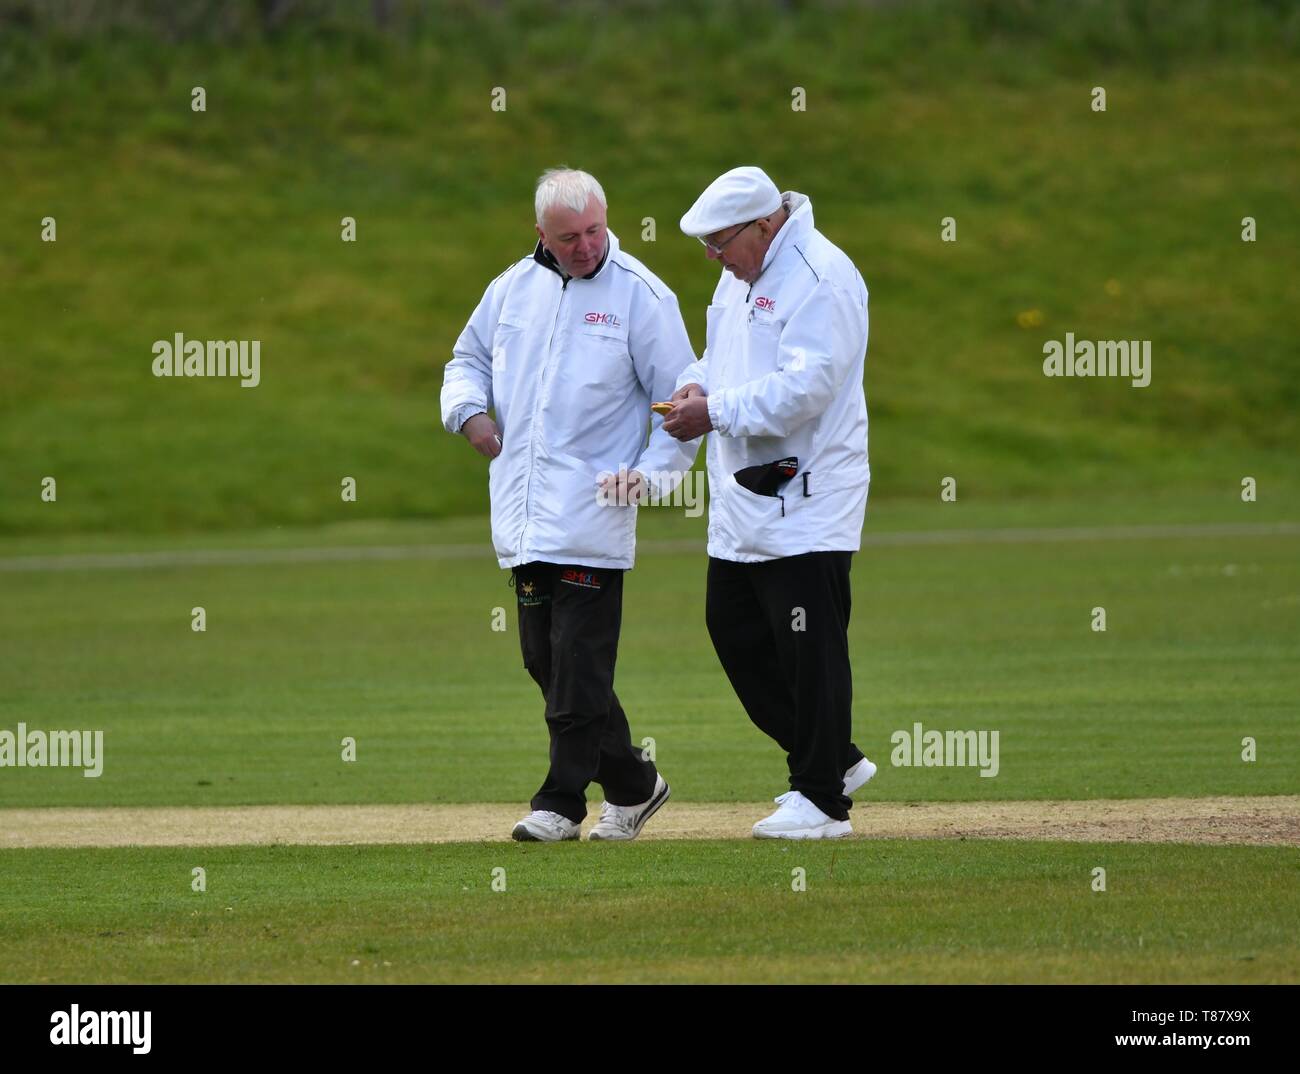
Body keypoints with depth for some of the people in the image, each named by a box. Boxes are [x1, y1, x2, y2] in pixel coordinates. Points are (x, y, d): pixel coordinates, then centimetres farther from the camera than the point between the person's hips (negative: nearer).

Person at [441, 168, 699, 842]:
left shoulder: (641, 295, -3)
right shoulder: (514, 286, 13)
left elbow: (682, 399, -2)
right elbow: (469, 358, 26)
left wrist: (654, 469, -14)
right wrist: (470, 409, 5)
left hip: (592, 516, -6)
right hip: (523, 521, 6)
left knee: (578, 667, -8)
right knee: (545, 658, 8)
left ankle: (562, 803, -1)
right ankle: (631, 785, 19)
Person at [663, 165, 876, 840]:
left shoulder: (822, 278, -16)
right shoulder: (739, 276, 14)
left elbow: (806, 386, -24)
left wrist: (717, 412, -23)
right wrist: (698, 384, 2)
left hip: (806, 499, -10)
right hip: (742, 502, 10)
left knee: (809, 651, -6)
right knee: (733, 629, 12)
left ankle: (822, 798, 2)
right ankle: (835, 759, 23)